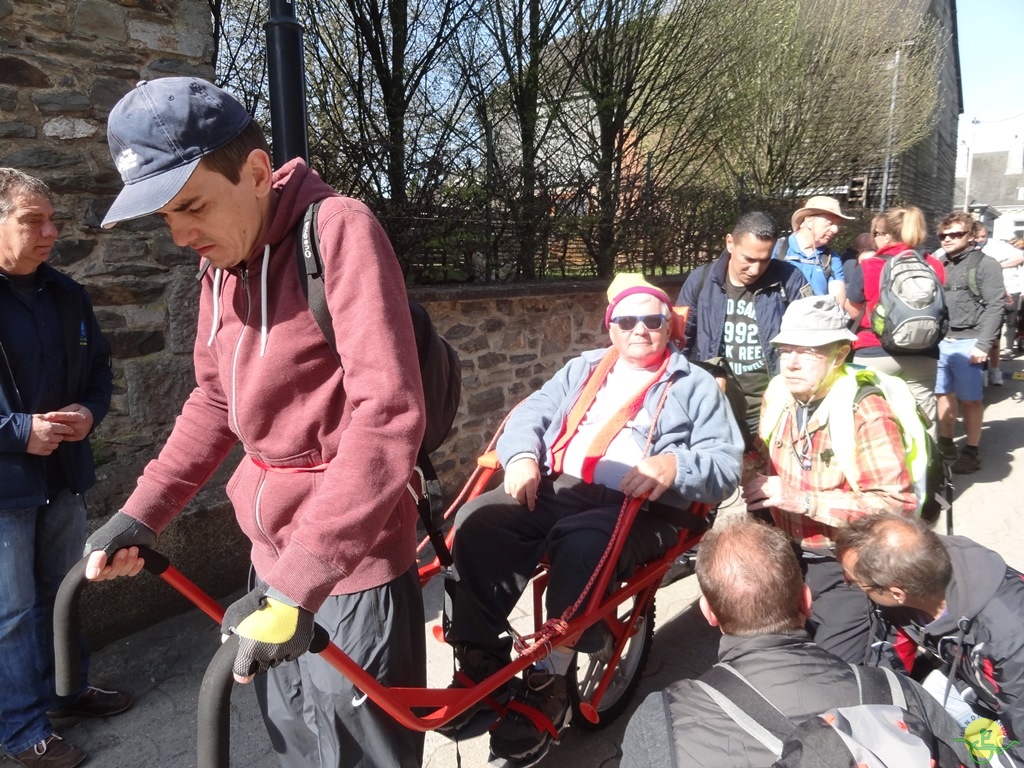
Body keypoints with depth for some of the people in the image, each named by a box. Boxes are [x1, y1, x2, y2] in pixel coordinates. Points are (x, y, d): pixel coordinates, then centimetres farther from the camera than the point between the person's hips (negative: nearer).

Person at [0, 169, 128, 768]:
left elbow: (99, 368, 13)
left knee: (63, 589, 20)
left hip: (65, 473, 6)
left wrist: (89, 413, -5)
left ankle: (66, 689, 39)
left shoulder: (67, 295, 5)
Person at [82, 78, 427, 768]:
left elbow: (387, 416, -28)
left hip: (349, 568, -7)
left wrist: (299, 586, -29)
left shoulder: (336, 231, -19)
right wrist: (141, 515, 8)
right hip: (273, 558, 8)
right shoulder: (222, 262, 7)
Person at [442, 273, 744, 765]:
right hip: (558, 488, 4)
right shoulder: (583, 369, 25)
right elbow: (531, 414, 14)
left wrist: (676, 465, -20)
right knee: (478, 522, -23)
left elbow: (727, 466, 2)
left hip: (640, 506, -4)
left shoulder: (696, 386, 13)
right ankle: (480, 661, -12)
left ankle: (549, 684, -20)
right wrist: (521, 456, -9)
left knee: (581, 545, -37)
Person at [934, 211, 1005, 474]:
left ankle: (971, 452, 13)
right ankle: (946, 445, 24)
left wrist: (983, 345, -16)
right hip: (940, 342, 5)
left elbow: (994, 307, -9)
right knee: (943, 395, 12)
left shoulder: (985, 265, -2)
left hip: (967, 343, -5)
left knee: (970, 400, 3)